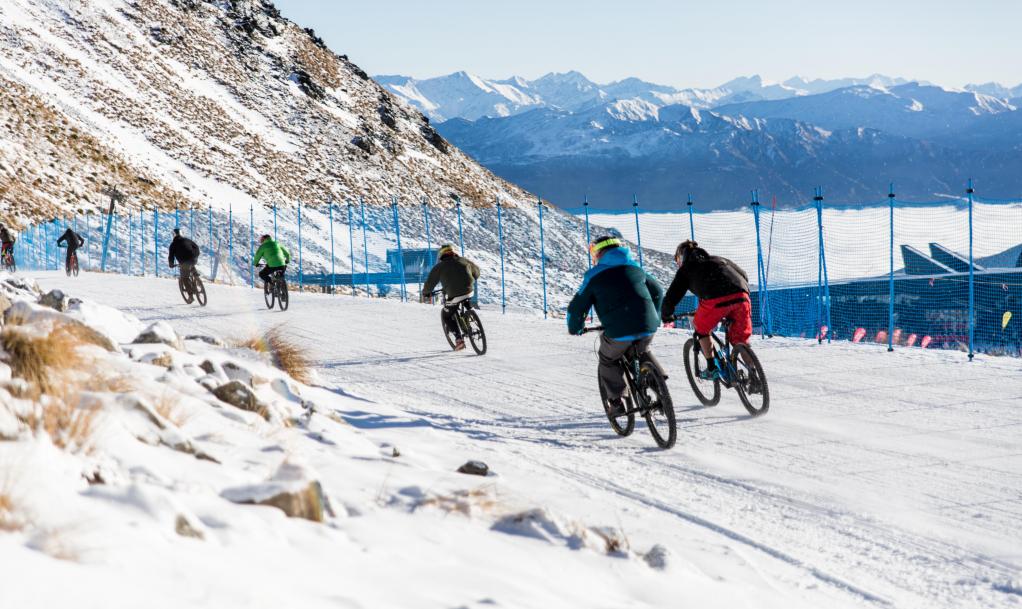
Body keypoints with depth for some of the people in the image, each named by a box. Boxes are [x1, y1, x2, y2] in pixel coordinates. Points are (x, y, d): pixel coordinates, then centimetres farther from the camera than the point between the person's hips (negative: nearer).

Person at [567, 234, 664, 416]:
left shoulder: (594, 275, 6)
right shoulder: (635, 268, 19)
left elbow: (577, 307, 8)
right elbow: (657, 292, 29)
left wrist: (574, 328, 27)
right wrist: (654, 319, 43)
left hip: (618, 332, -3)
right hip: (648, 327, 4)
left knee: (608, 362, 22)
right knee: (642, 354, 31)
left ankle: (616, 401, 17)